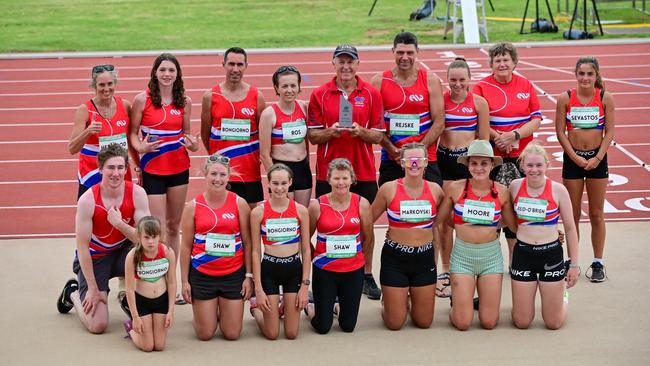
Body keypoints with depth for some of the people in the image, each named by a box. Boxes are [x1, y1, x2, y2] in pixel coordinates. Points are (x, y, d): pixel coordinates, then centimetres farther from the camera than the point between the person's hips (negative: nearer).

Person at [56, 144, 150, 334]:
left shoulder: (136, 193, -17)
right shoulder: (88, 200, -24)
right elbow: (83, 247, -18)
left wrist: (119, 223, -36)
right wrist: (93, 289, -16)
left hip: (123, 251, 3)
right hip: (94, 258, -2)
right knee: (97, 325, -11)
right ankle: (72, 292, 22)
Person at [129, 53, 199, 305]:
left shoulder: (184, 102, 4)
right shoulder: (143, 99, -6)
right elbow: (133, 132, -2)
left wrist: (193, 145, -7)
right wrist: (140, 147, -22)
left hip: (179, 168, 4)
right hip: (152, 169, -4)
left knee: (174, 226, 12)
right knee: (159, 229, -5)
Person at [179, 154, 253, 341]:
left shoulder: (239, 203, -2)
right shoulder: (193, 206, -3)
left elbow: (247, 242, 2)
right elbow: (186, 246, 1)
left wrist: (249, 276, -2)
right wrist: (184, 281, 0)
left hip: (233, 274, 0)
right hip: (202, 275, 0)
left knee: (232, 334, 4)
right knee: (205, 334, 3)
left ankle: (222, 312, 36)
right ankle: (209, 313, 37)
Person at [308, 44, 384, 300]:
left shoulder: (371, 94, 3)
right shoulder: (320, 94, 2)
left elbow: (378, 135, 2)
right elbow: (312, 136, 2)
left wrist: (360, 132, -17)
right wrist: (330, 132, -17)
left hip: (364, 172, 1)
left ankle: (366, 275, 19)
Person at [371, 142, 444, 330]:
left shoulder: (435, 190, -1)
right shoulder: (389, 189, -9)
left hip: (425, 258, 2)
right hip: (395, 258, -2)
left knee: (424, 322, 10)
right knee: (394, 323, 2)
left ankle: (411, 300, 41)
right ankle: (394, 302, 35)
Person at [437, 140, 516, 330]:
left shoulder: (501, 192, -2)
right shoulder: (455, 188, -6)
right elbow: (436, 219, 4)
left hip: (491, 255, 1)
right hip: (462, 255, -1)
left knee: (489, 322, 1)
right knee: (462, 323, -4)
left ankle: (483, 300, 36)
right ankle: (458, 303, 32)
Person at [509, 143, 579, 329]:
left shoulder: (558, 190, -8)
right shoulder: (515, 186, -3)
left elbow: (570, 228, 0)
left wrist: (574, 264, 0)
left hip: (551, 253, -1)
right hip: (522, 253, 1)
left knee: (554, 323, 4)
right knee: (522, 322, 4)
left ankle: (562, 296, 36)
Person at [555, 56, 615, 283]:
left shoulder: (605, 98, -4)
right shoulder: (565, 98, -4)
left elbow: (609, 132, -3)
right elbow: (560, 131, -3)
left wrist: (598, 158, -12)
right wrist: (575, 157, -11)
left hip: (597, 159, 0)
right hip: (572, 159, 0)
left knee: (597, 214, 6)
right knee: (573, 214, 7)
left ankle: (598, 263, 15)